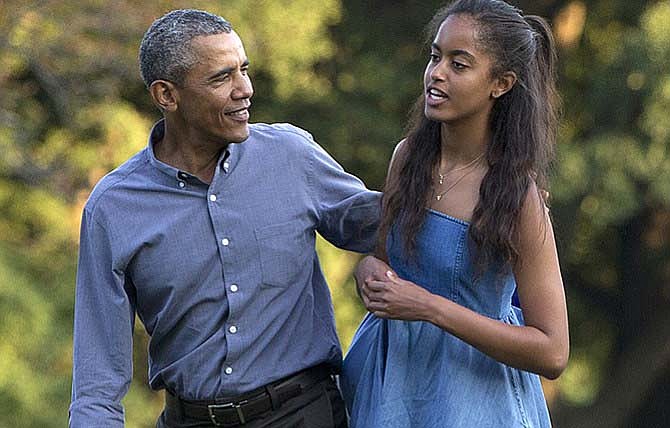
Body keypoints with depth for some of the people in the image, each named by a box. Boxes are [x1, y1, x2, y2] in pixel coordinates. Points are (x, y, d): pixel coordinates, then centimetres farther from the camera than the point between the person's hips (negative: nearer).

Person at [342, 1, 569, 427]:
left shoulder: (517, 194, -20)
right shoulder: (409, 156, -3)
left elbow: (552, 353, -21)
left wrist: (429, 307, -26)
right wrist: (370, 269, -10)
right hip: (391, 376, 6)